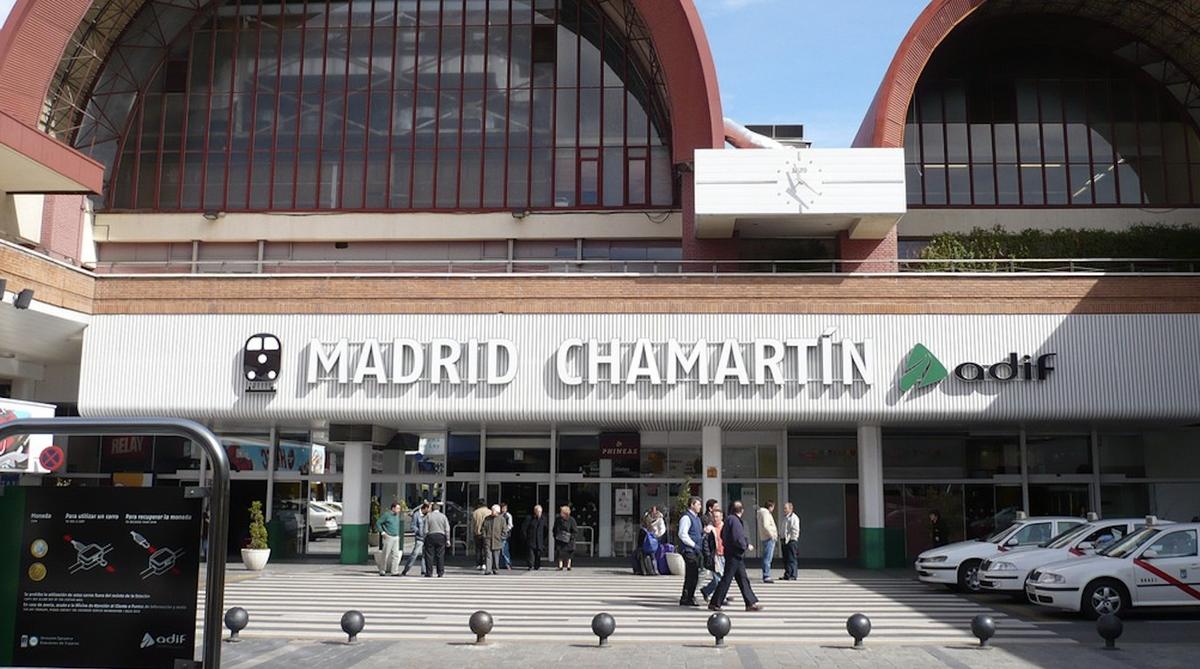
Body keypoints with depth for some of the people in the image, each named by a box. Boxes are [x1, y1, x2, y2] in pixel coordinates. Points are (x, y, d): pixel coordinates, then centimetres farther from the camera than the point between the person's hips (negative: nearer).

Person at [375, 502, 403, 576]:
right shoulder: (386, 515, -10)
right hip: (388, 537, -6)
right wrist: (382, 532, -12)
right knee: (386, 555, 0)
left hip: (396, 538, 6)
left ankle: (394, 571, 1)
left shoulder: (397, 515, 11)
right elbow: (378, 523, -7)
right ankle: (382, 571, 11)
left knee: (396, 555, 0)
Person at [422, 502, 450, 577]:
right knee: (440, 555, 5)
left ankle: (429, 573, 0)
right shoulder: (443, 516, 5)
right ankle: (440, 573, 4)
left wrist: (425, 538, 7)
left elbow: (426, 529, -2)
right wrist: (448, 540, 4)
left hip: (431, 536, -1)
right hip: (441, 536, 1)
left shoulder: (428, 516, 1)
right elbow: (447, 529, 1)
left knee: (429, 555, 2)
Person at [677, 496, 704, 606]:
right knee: (691, 575, -10)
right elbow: (683, 535, -19)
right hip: (688, 550, -9)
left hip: (695, 551, 9)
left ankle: (690, 597, 20)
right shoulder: (686, 517, -11)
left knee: (694, 575, 12)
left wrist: (703, 532, 5)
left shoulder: (696, 517, 19)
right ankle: (685, 599, -5)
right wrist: (694, 545, -16)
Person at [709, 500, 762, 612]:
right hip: (734, 555, -10)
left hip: (737, 556, 10)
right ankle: (715, 603, 5)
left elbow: (722, 535, 20)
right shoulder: (734, 520, -18)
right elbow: (737, 539, -24)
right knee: (726, 579, -3)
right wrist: (747, 546, -8)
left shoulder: (729, 519, 11)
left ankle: (751, 603, 14)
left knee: (743, 579, 10)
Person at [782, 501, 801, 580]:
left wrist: (788, 539, -16)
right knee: (785, 559, 11)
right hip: (785, 540, 9)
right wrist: (783, 538, 14)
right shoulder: (784, 517, 16)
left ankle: (793, 575, -3)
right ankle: (787, 575, 19)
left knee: (792, 559, -7)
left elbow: (795, 531, -16)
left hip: (792, 541, -9)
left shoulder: (794, 517, -11)